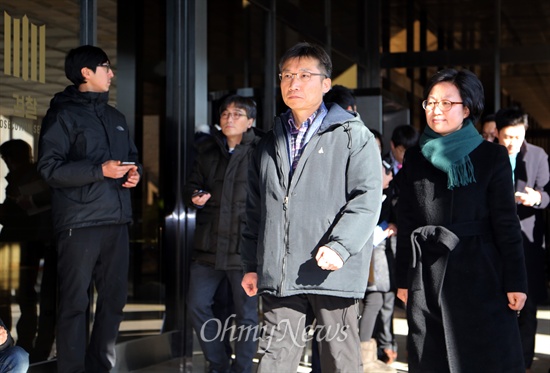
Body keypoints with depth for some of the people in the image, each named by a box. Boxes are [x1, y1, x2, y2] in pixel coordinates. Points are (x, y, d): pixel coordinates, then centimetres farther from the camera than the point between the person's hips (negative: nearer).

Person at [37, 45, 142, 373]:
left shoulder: (116, 118, 20)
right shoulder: (63, 114, -2)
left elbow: (132, 157, 26)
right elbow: (50, 167, -12)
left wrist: (135, 172, 2)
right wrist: (101, 170, -19)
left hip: (116, 221, 7)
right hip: (80, 222, -7)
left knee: (114, 298, 10)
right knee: (76, 301, -3)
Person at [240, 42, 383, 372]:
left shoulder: (353, 136, 2)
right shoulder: (270, 144, 20)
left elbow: (367, 198, -9)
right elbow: (256, 211, 22)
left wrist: (339, 246, -21)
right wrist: (252, 264, 17)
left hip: (333, 272, -4)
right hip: (279, 275, 4)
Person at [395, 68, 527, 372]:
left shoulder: (492, 157, -1)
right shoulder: (414, 158, 8)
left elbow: (506, 223, -3)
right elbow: (406, 223, 9)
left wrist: (515, 281, -7)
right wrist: (403, 279, 7)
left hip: (478, 275, -3)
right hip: (427, 277, 3)